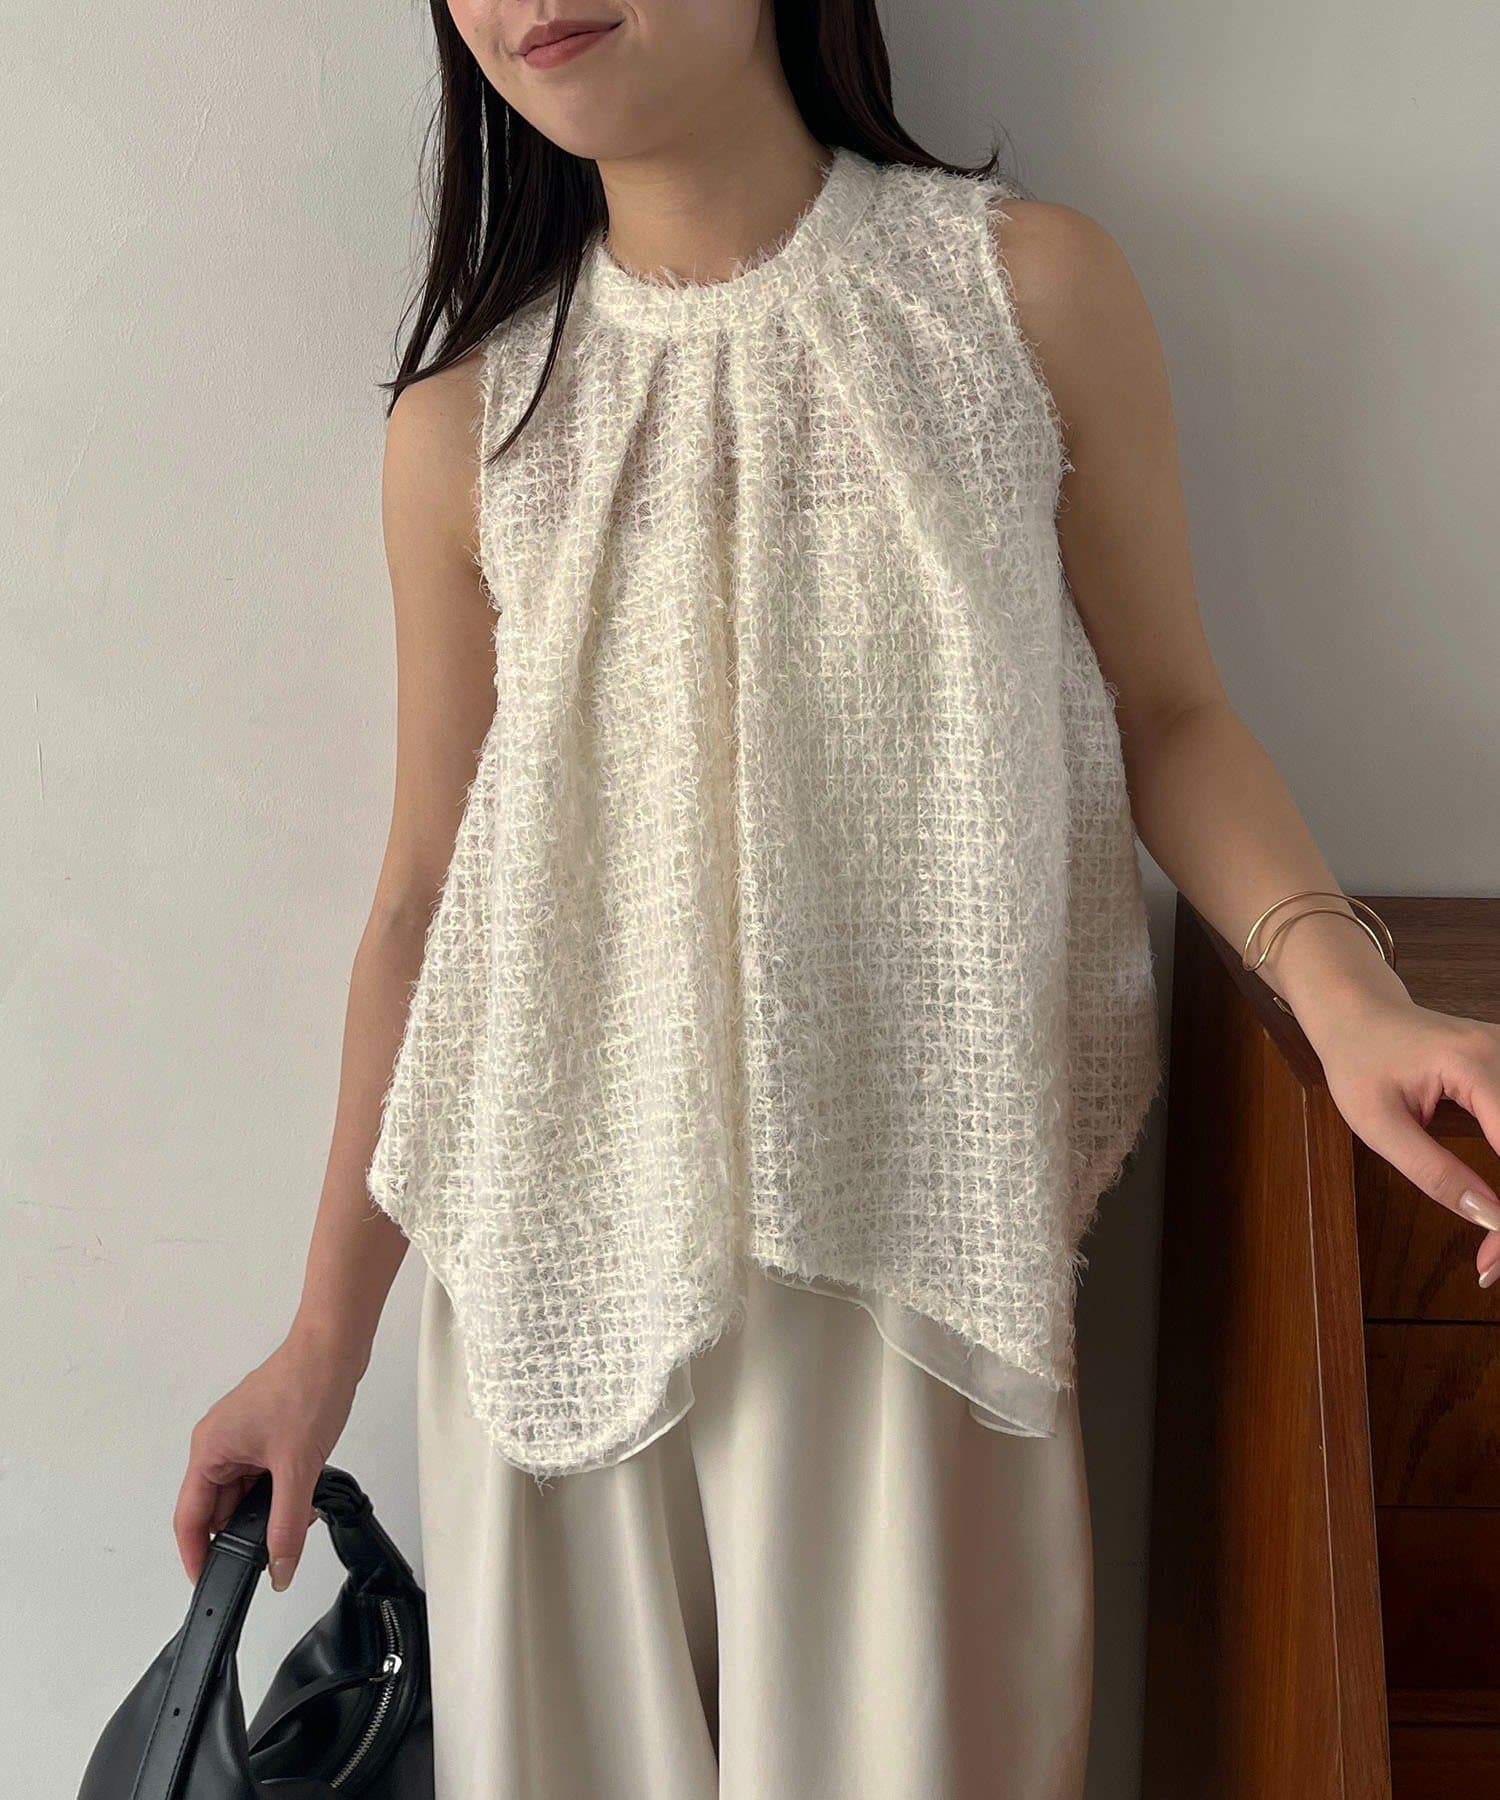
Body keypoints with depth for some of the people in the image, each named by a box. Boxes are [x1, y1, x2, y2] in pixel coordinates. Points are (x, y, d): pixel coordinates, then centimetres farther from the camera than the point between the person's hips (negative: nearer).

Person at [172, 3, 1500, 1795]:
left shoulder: (1030, 289, -1)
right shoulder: (473, 424, 1)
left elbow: (1163, 712, 4)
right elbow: (428, 895, 6)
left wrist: (1347, 990, -15)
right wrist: (326, 1334, 9)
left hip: (909, 1235, -1)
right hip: (571, 1260, 2)